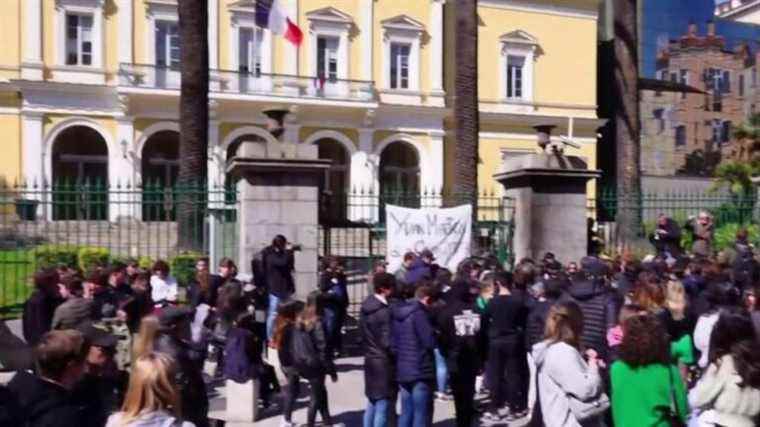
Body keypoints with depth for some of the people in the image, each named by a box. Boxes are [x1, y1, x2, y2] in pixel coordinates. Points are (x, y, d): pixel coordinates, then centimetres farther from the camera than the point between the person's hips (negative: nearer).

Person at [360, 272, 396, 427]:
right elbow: (387, 342, -21)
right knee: (383, 407, -1)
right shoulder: (385, 311, -21)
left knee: (372, 403, 20)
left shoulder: (365, 306, 5)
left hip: (370, 359, 9)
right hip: (384, 362, -9)